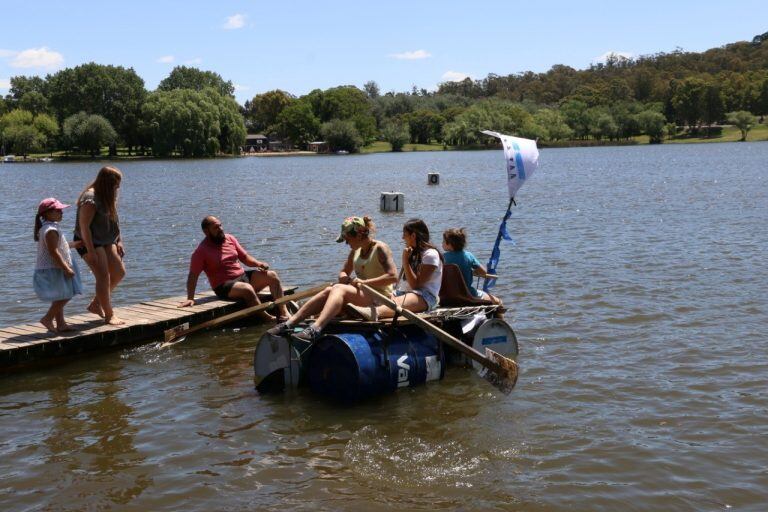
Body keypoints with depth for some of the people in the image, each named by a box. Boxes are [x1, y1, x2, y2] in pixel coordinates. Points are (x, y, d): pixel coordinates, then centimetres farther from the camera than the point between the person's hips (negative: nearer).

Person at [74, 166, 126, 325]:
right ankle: (109, 315, -2)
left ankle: (95, 304, 21)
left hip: (106, 241, 9)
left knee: (119, 272, 7)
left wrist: (119, 242, 9)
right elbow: (84, 226, -24)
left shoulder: (108, 198, 7)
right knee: (103, 277, -11)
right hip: (88, 242, -9)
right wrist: (90, 251, -24)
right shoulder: (90, 199, -22)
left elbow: (113, 222, 16)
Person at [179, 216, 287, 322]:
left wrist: (258, 263, -5)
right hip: (224, 286, -7)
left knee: (272, 276, -9)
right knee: (248, 289, -36)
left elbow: (245, 257, 16)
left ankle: (283, 313, -17)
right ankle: (268, 319, -30)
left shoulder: (229, 238, 10)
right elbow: (193, 275, -12)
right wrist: (190, 298, -22)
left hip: (243, 276, 7)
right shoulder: (202, 251, -8)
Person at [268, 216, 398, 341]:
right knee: (328, 291, -19)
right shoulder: (355, 250, 13)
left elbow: (393, 277, -19)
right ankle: (289, 323, -28)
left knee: (339, 289, -29)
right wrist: (344, 277, -4)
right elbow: (343, 272, 21)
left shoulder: (380, 248, -9)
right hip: (361, 292, 7)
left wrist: (364, 282, -22)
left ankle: (315, 329, -50)